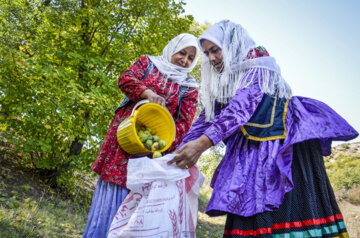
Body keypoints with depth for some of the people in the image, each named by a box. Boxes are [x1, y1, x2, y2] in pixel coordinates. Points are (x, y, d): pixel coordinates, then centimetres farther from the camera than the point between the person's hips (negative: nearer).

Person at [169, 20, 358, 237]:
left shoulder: (257, 59, -9)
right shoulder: (221, 82, 14)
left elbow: (242, 105, -23)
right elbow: (207, 117, 11)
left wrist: (202, 143, -32)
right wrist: (180, 150, 0)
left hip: (287, 145, -6)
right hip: (254, 152, 6)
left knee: (291, 209, -12)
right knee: (249, 216, -1)